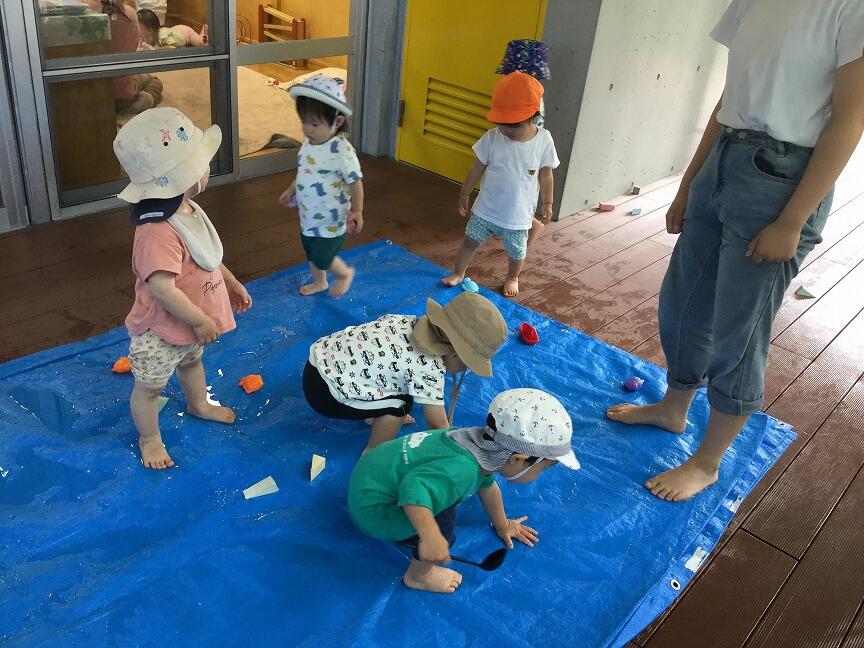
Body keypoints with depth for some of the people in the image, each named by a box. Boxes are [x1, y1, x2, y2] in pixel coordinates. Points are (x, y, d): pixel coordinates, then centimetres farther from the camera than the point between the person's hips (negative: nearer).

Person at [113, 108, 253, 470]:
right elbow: (162, 287, -38)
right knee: (150, 386, 14)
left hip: (191, 321, 10)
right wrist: (200, 321, -28)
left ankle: (199, 405, 60)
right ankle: (149, 439, 36)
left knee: (191, 361, 33)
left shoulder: (188, 210, -3)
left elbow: (207, 257, 11)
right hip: (161, 330, -9)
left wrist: (233, 285, 15)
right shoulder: (157, 232, -36)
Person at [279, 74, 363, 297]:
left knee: (322, 258, 2)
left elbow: (355, 182, -20)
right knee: (311, 253, 24)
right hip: (308, 216, 8)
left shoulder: (341, 150, -26)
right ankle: (319, 282, 49)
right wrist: (291, 191, 22)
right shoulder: (308, 143, -3)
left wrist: (356, 211, -25)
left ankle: (346, 273, 32)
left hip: (331, 221, -8)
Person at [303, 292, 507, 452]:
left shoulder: (412, 322, -1)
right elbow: (437, 424, -11)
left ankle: (373, 416, 37)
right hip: (323, 391, -8)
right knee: (400, 404, -7)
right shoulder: (429, 367, -22)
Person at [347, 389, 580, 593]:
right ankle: (418, 576, 2)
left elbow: (487, 484, 14)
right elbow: (414, 488, -46)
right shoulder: (462, 470, -35)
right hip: (371, 507, -9)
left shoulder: (484, 443, -5)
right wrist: (430, 536, -53)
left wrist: (502, 524, 28)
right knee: (443, 523, -24)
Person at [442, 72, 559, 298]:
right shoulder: (492, 138, -15)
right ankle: (458, 274, 37)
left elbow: (545, 175, -2)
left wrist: (547, 204, 6)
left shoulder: (544, 141, -15)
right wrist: (464, 197, 4)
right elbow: (477, 170, -4)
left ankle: (512, 278, 46)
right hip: (486, 209, 0)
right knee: (470, 241, 12)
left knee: (517, 252, 17)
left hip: (518, 215, 0)